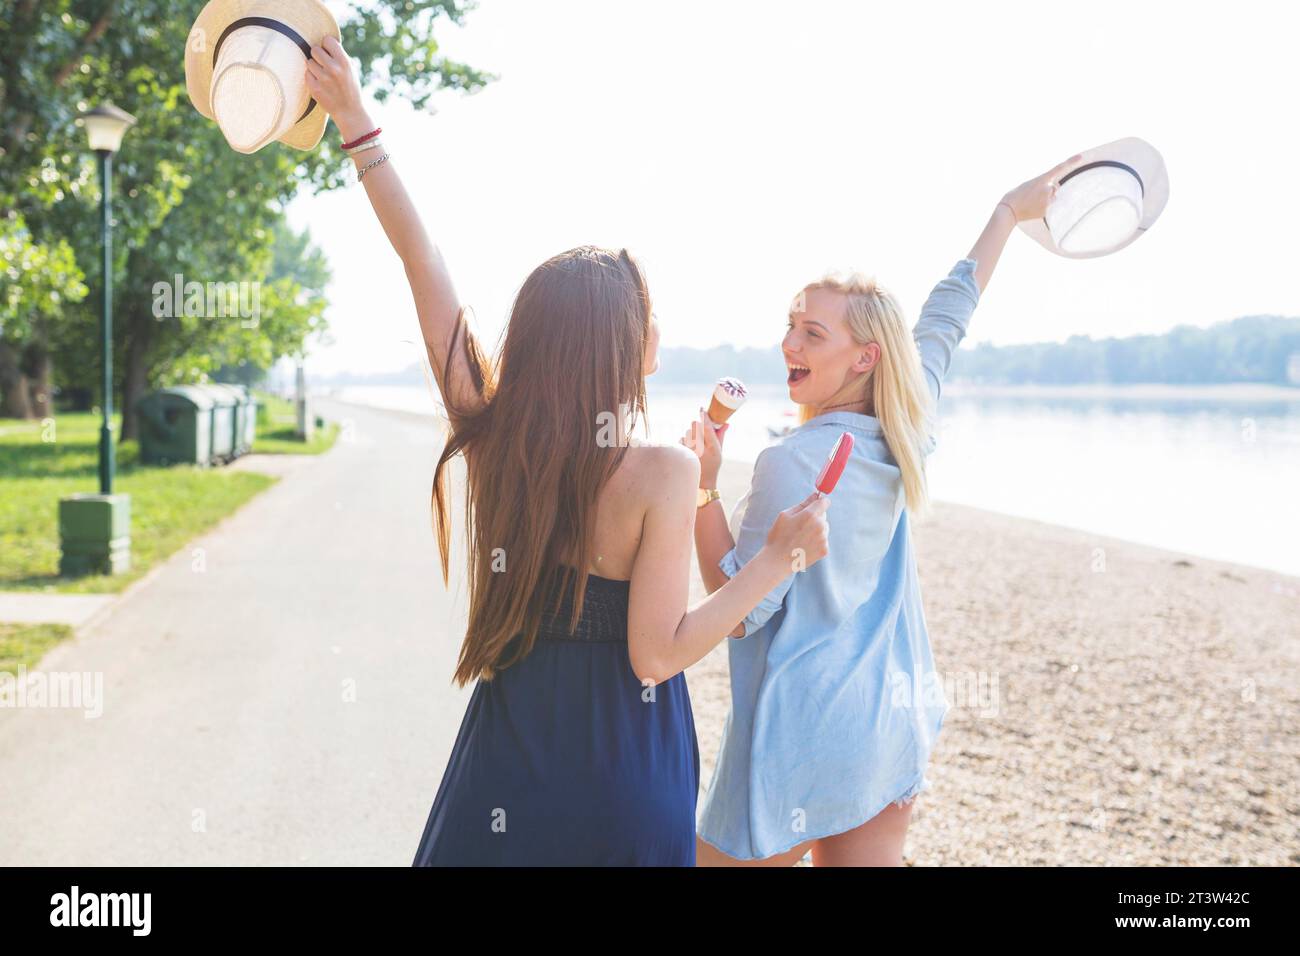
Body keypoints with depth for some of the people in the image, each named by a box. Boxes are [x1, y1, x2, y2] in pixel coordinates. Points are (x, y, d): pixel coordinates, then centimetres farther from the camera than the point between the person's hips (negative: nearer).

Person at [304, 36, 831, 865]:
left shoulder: (491, 434, -8)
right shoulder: (663, 473, -20)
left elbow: (424, 263, -3)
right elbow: (658, 653, -21)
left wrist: (358, 122, 2)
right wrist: (779, 557, -15)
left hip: (508, 758, 4)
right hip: (624, 778, -3)